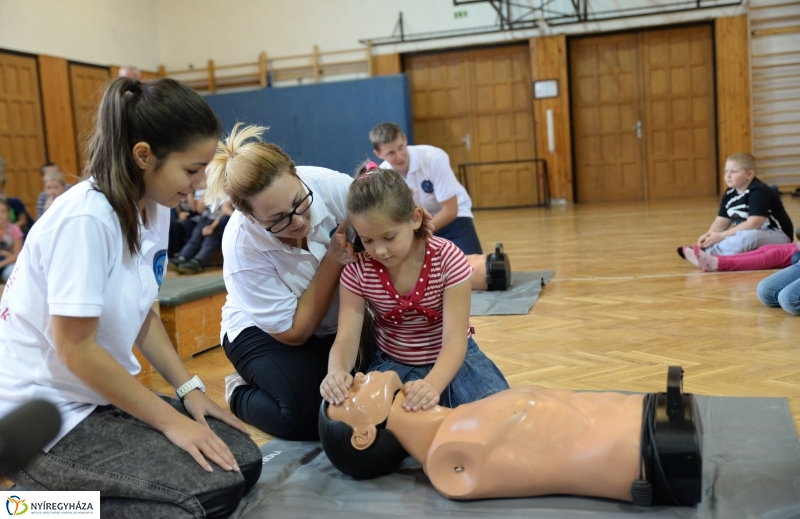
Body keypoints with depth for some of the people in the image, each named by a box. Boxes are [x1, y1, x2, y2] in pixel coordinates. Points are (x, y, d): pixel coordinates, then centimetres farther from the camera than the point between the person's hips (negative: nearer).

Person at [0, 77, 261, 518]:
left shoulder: (152, 209, 0)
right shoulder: (85, 220, -25)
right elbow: (76, 351, -22)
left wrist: (189, 389, -1)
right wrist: (171, 421, -17)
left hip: (104, 396, 9)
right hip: (43, 414, -9)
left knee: (242, 461, 3)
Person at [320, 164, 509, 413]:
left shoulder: (448, 259, -21)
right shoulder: (357, 271, -14)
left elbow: (454, 339, -26)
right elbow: (346, 338, -20)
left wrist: (433, 385, -48)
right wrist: (337, 372, -46)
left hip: (452, 359, -1)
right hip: (392, 364, 1)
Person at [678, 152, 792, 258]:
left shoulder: (759, 192, -20)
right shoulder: (729, 194, 5)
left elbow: (753, 224, -29)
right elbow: (721, 221, 2)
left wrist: (721, 236, -31)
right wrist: (708, 235, -21)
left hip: (777, 236, -9)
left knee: (749, 236, -39)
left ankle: (705, 252, -41)